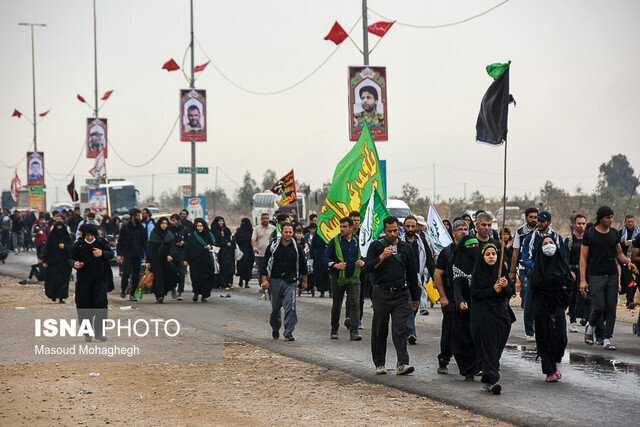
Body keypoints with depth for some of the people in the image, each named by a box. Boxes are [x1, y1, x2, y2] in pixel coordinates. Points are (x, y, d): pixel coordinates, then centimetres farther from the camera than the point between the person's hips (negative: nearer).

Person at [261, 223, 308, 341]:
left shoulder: (297, 247, 2)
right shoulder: (273, 246, -1)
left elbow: (302, 264, 12)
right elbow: (265, 263, 2)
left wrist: (304, 280, 14)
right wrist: (264, 279, -6)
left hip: (291, 281, -1)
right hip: (275, 280, 1)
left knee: (290, 307, -13)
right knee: (275, 308, 12)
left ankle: (289, 332, -10)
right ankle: (275, 329, 34)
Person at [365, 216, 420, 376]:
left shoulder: (405, 248, 11)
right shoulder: (376, 246, 3)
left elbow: (412, 273, 17)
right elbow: (368, 266, -8)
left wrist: (415, 297, 17)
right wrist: (382, 257, -23)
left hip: (401, 293, 1)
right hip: (381, 293, -1)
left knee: (400, 329, -10)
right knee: (380, 331, 6)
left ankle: (402, 364, -16)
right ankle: (379, 364, 15)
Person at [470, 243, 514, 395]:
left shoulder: (502, 271, 10)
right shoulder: (478, 273, 1)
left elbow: (510, 294, 6)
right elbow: (474, 293, -6)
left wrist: (506, 286, -15)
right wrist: (493, 290, -15)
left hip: (501, 314, 4)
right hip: (483, 316, -4)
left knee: (497, 347, 5)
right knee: (488, 347, -11)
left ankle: (488, 377, 19)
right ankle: (492, 381, -18)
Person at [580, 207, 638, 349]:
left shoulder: (614, 233, 10)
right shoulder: (590, 234, -4)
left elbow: (619, 253, 18)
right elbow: (583, 258, -4)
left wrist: (627, 262, -5)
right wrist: (583, 280, -11)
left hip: (612, 276, 4)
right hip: (596, 276, -4)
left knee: (611, 308, -1)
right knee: (599, 307, -10)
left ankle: (607, 338, 3)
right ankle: (591, 327, 19)